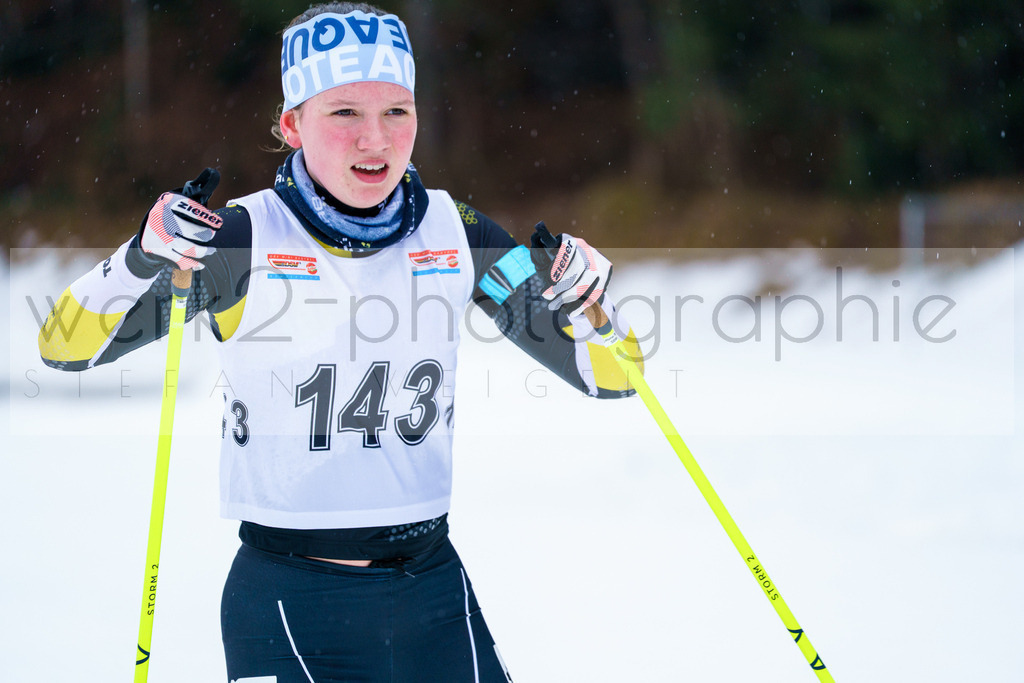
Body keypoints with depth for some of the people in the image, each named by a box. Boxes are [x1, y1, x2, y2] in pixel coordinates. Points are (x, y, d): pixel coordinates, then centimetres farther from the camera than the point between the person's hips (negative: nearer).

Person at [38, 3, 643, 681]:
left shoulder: (454, 232, 2)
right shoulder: (242, 240, -8)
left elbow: (609, 376, 5)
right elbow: (66, 345, -10)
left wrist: (587, 299, -16)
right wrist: (146, 255, -26)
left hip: (434, 592, 3)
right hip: (287, 600, -3)